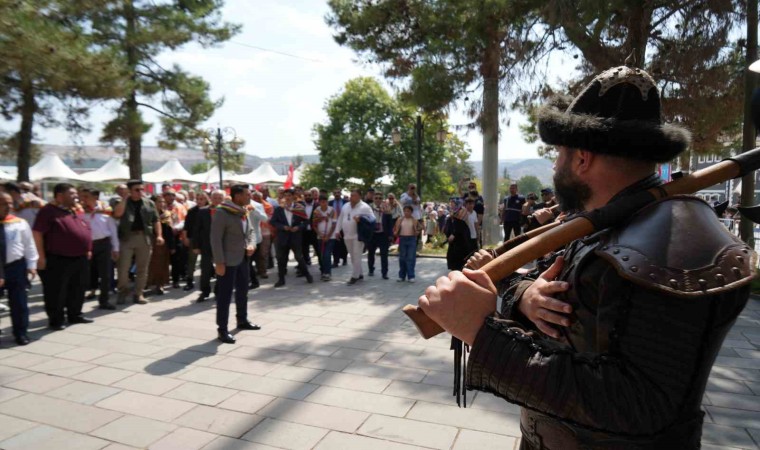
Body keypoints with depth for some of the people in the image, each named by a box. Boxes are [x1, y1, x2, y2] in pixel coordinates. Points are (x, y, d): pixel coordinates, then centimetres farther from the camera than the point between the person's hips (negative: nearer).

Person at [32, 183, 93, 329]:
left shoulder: (76, 211, 13)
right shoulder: (49, 211, -11)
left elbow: (85, 232, 22)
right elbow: (37, 233, -14)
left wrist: (88, 249, 17)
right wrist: (41, 256, -17)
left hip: (80, 258, 8)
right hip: (57, 260, -7)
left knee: (78, 290, 14)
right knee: (56, 292, 2)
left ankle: (75, 315, 27)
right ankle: (56, 320, 13)